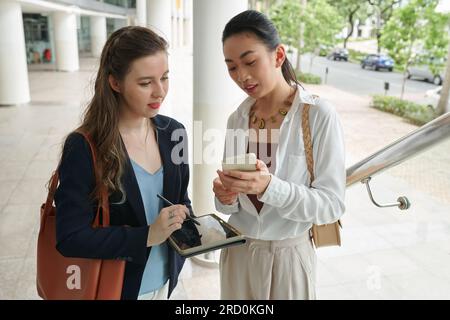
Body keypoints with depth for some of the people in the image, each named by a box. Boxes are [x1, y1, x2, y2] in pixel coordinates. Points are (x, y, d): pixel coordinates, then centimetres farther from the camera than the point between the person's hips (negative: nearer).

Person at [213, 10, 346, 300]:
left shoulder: (319, 115, -15)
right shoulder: (237, 119, -2)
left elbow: (332, 204, -17)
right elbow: (234, 200, 5)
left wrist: (270, 187, -32)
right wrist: (226, 197, -18)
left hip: (288, 255, -3)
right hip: (237, 252, 4)